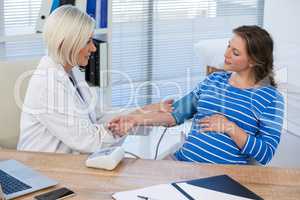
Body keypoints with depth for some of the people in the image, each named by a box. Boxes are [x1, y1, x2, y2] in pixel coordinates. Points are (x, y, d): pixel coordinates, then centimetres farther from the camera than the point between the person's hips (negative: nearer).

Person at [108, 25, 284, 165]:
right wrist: (137, 119, 1)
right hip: (182, 161, 6)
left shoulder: (271, 98, -3)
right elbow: (177, 113, 13)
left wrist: (230, 127, -14)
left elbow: (266, 155, -8)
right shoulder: (214, 79, 14)